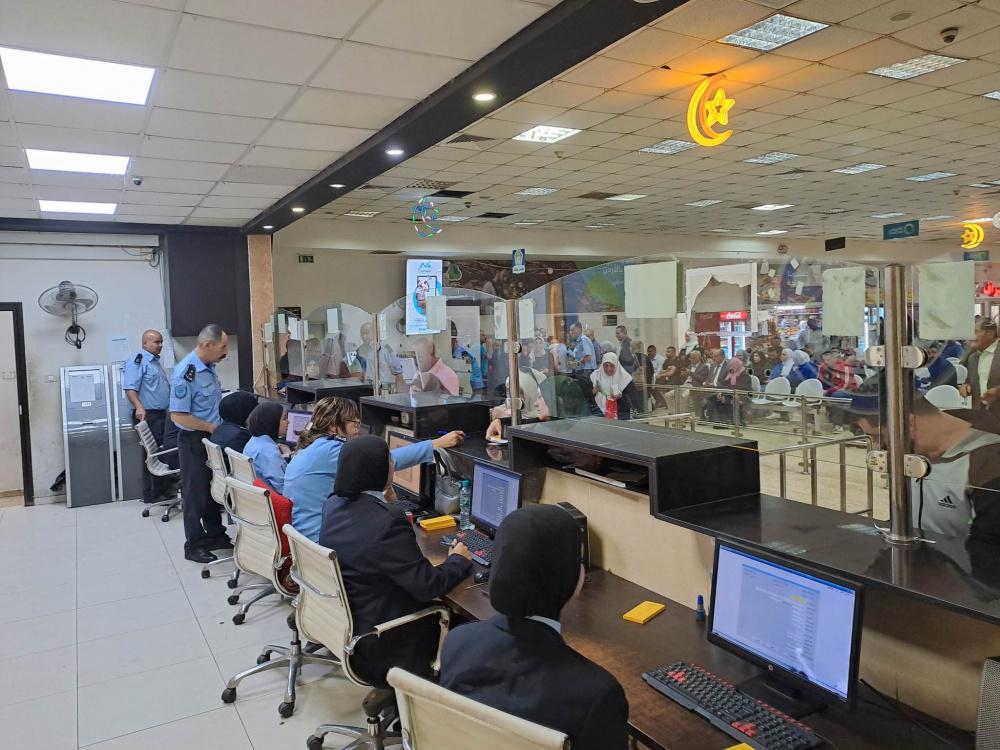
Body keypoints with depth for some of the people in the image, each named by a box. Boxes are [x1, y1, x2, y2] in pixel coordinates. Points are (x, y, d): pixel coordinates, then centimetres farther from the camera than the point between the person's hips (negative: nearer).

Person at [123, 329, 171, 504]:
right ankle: (151, 494, 1)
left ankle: (165, 488, 20)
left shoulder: (155, 361, 19)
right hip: (148, 415, -9)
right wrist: (139, 407, -34)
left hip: (162, 414, 10)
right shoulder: (137, 361, -11)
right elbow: (130, 388, -21)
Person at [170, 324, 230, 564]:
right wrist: (212, 428, -18)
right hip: (194, 440, -8)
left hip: (213, 437, 8)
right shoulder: (185, 373, -21)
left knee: (214, 489, 17)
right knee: (196, 493, 4)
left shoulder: (209, 367, 4)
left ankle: (215, 535, 31)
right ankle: (194, 545, 16)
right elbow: (178, 416, -24)